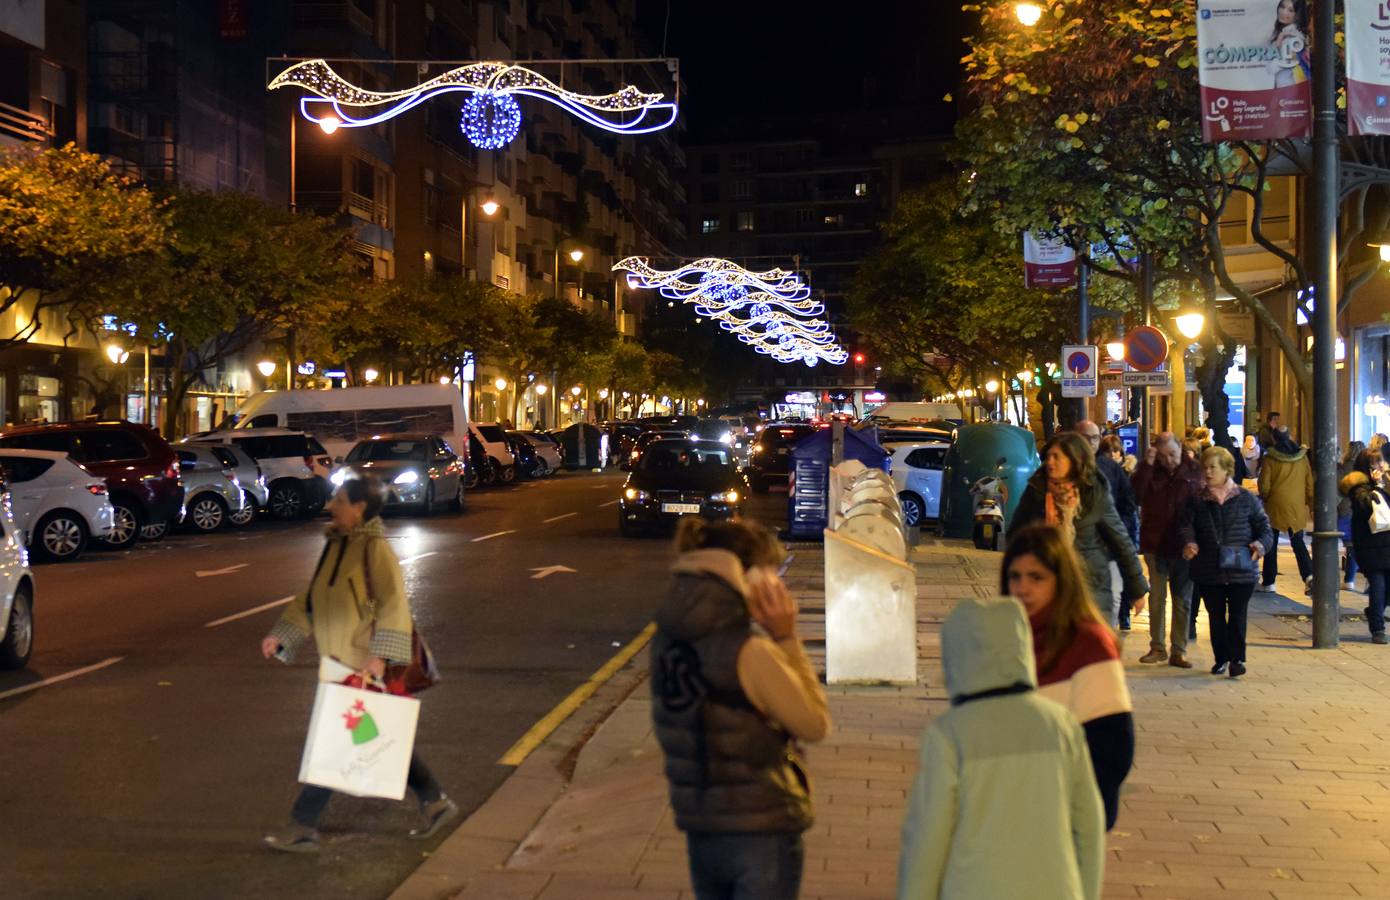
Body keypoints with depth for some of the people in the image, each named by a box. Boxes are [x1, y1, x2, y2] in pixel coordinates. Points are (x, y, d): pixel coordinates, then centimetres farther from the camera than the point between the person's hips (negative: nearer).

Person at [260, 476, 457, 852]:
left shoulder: (375, 549, -14)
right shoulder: (336, 546, 13)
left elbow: (394, 603, -21)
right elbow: (310, 600, 18)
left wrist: (380, 654, -29)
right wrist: (281, 636, 8)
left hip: (362, 668, -9)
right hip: (339, 664, 9)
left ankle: (303, 826, 5)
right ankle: (435, 802, 26)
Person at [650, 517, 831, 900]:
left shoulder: (669, 641, -2)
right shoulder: (749, 653, -23)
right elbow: (815, 724, -12)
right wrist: (786, 638, -12)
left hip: (699, 827, 7)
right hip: (762, 832, -7)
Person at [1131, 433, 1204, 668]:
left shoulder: (1194, 471, 0)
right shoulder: (1151, 471, 1)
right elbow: (1136, 496, -15)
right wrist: (1147, 465, -20)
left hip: (1184, 547, 0)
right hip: (1156, 545, 0)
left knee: (1183, 601, 7)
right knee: (1156, 598, 8)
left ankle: (1178, 651, 15)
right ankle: (1157, 647, 19)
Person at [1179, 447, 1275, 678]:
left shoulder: (1245, 498, 2)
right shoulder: (1196, 500, 6)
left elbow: (1263, 524, 7)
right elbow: (1186, 525, -1)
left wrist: (1261, 543, -12)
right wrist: (1189, 542, -21)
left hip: (1241, 570, -2)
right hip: (1208, 571, 2)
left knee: (1237, 615, -1)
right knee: (1215, 616, 10)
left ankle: (1237, 658, 5)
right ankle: (1221, 658, 21)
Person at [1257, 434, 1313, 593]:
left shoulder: (1270, 459, -10)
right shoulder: (1302, 457, 0)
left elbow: (1264, 486, -8)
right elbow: (1309, 483, 5)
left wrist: (1265, 498, 12)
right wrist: (1309, 501, 17)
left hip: (1276, 506, -2)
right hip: (1297, 507, 3)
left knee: (1271, 543, 9)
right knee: (1298, 542, 11)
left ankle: (1268, 582, 13)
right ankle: (1309, 575, -10)